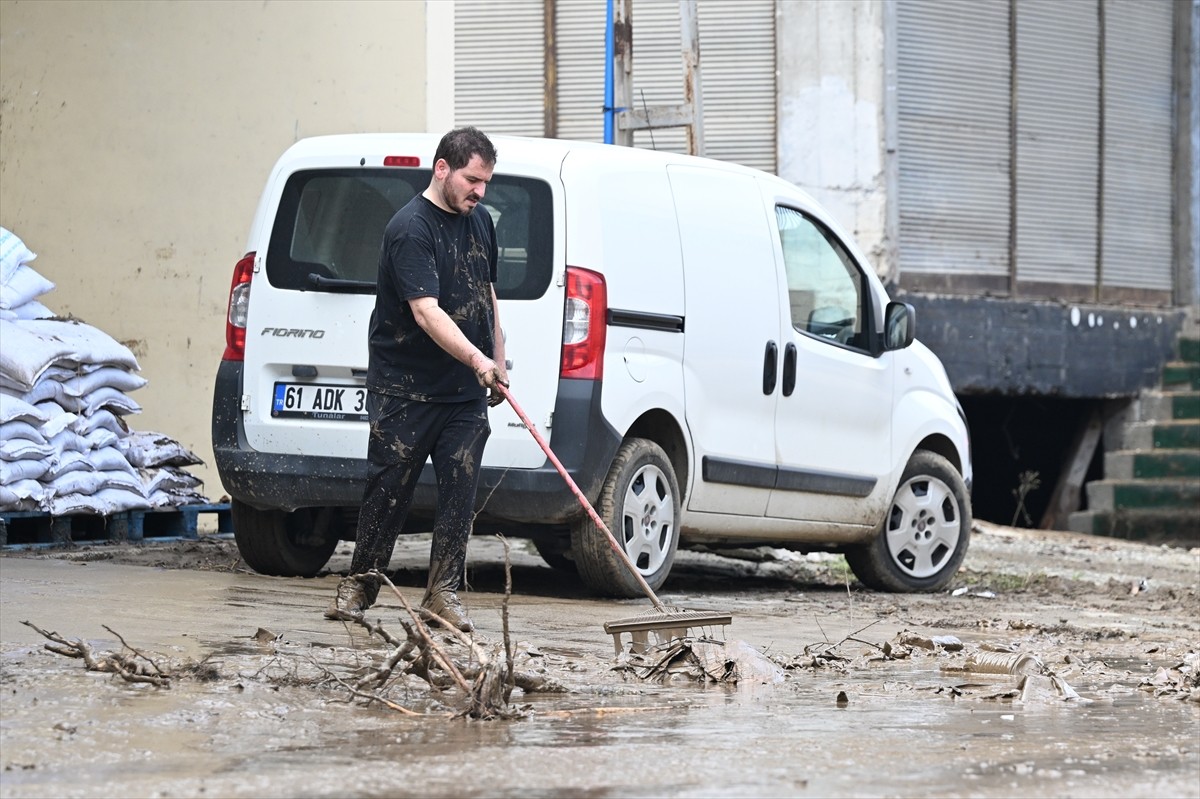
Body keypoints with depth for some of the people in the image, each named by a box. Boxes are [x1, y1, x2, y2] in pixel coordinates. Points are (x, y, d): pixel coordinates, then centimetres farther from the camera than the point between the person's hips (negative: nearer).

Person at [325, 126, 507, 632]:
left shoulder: (480, 221, 11)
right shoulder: (410, 229, -16)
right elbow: (426, 311, -26)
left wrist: (498, 362, 18)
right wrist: (478, 360, -37)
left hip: (466, 392, 6)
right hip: (404, 388, -6)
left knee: (460, 491, 0)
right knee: (388, 489, 1)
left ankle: (443, 592, 6)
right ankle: (359, 585, 13)